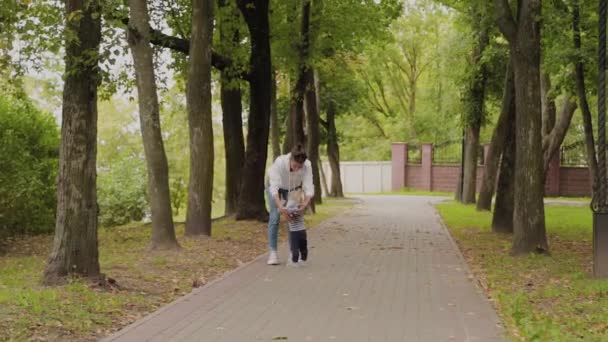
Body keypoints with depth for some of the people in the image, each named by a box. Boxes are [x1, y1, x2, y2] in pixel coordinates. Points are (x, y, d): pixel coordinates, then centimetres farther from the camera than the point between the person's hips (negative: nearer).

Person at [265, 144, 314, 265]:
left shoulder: (307, 165, -35)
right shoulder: (280, 162, -42)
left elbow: (308, 187, -37)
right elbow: (274, 188, -43)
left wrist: (305, 203, -55)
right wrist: (280, 207, -54)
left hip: (293, 187, 2)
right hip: (275, 184, -2)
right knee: (275, 217, -13)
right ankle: (272, 252, -9)